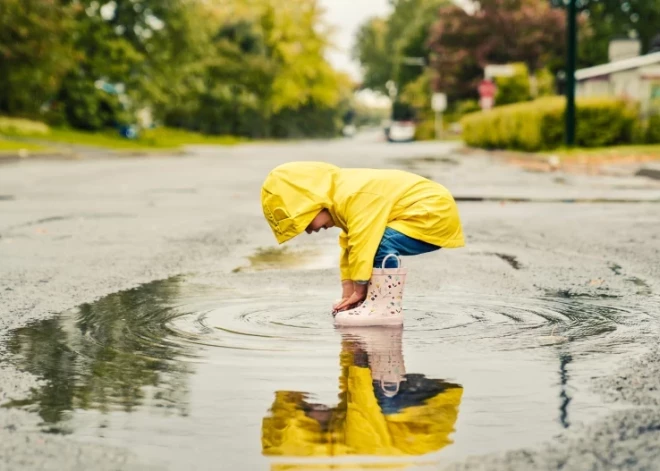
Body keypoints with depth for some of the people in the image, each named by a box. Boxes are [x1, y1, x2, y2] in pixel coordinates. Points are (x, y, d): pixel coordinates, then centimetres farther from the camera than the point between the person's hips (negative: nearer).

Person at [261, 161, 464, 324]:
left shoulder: (355, 196, -25)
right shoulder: (346, 193, 8)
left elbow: (363, 245, -24)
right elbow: (348, 247, 13)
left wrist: (359, 293, -13)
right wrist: (347, 295, 9)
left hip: (434, 213, -10)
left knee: (380, 244, -27)